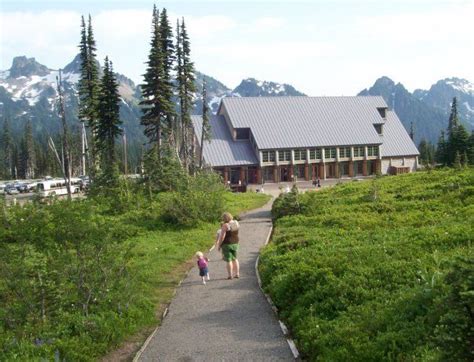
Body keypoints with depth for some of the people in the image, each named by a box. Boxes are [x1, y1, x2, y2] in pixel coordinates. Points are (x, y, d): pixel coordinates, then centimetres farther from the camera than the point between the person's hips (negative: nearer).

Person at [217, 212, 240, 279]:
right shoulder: (236, 223, 1)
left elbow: (222, 236, -19)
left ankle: (230, 275, 4)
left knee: (228, 260, 1)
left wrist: (219, 245, -10)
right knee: (235, 259, 17)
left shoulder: (225, 225, -19)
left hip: (226, 244, -6)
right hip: (234, 243, 6)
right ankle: (237, 274, 17)